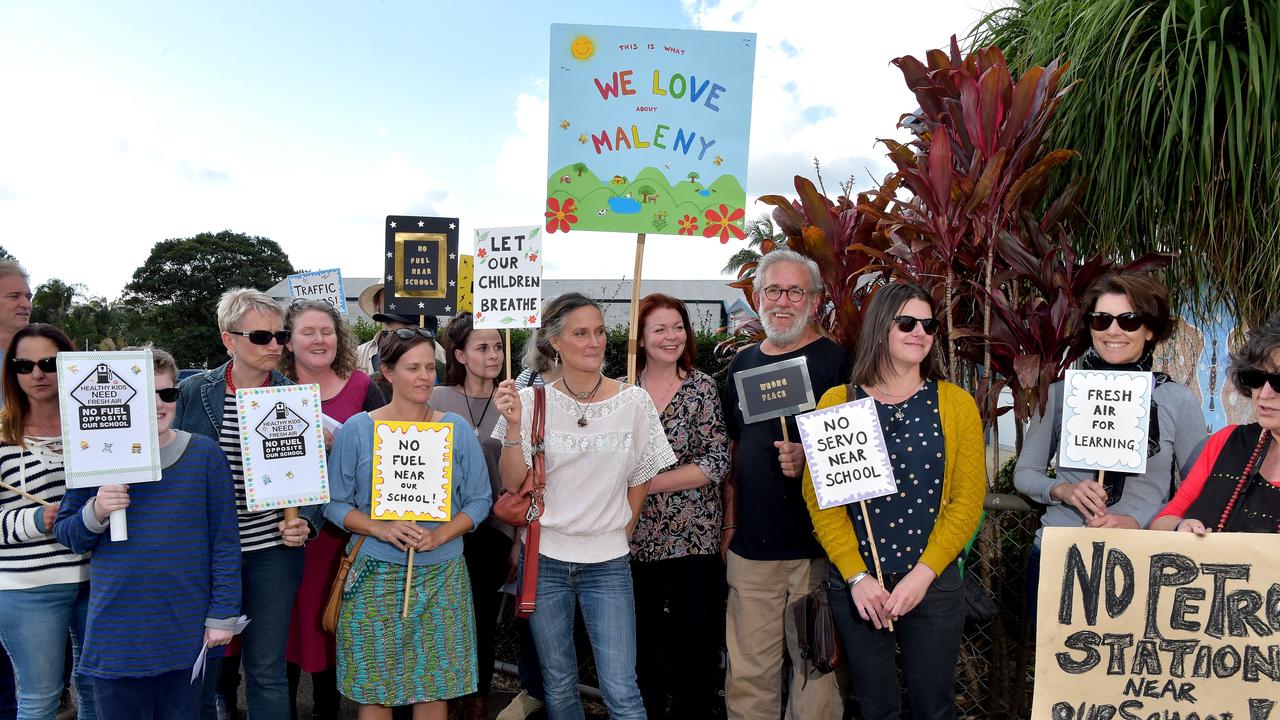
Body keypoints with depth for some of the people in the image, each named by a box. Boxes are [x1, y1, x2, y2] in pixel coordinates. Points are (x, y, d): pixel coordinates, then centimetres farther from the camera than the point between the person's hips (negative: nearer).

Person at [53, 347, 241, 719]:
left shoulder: (205, 453, -2)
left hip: (189, 631, 0)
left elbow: (225, 539, -1)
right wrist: (95, 514, -15)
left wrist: (223, 615, -3)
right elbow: (65, 533, 7)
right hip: (117, 634, 1)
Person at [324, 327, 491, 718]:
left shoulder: (457, 429, 2)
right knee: (373, 688, 7)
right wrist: (380, 528, -16)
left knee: (434, 687, 8)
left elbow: (478, 500, 4)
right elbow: (334, 502, 1)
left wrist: (440, 535, -13)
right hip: (375, 575, -1)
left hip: (441, 575, 1)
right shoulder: (357, 429, -2)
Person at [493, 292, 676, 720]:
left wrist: (618, 535, 9)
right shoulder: (532, 401, -6)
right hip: (544, 559, 1)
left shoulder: (633, 402, -5)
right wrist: (513, 426, -19)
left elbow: (640, 480, 7)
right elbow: (514, 486, -8)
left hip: (607, 563, 0)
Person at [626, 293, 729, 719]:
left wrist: (647, 483, -15)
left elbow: (717, 464, -11)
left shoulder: (703, 388, -4)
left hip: (693, 539, -2)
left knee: (695, 645, 6)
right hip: (635, 540, 2)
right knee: (641, 645, 13)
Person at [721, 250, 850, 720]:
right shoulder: (743, 364, 12)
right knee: (748, 670, 10)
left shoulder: (836, 361, -3)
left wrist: (811, 459, -21)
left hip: (816, 544, -4)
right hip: (750, 543, 4)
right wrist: (729, 522, 14)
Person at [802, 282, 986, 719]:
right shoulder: (838, 402, 0)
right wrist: (857, 576, -11)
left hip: (933, 582, 0)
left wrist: (923, 573, -12)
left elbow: (968, 498, -4)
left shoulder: (956, 404, 1)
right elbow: (819, 496, -4)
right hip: (855, 585, 0)